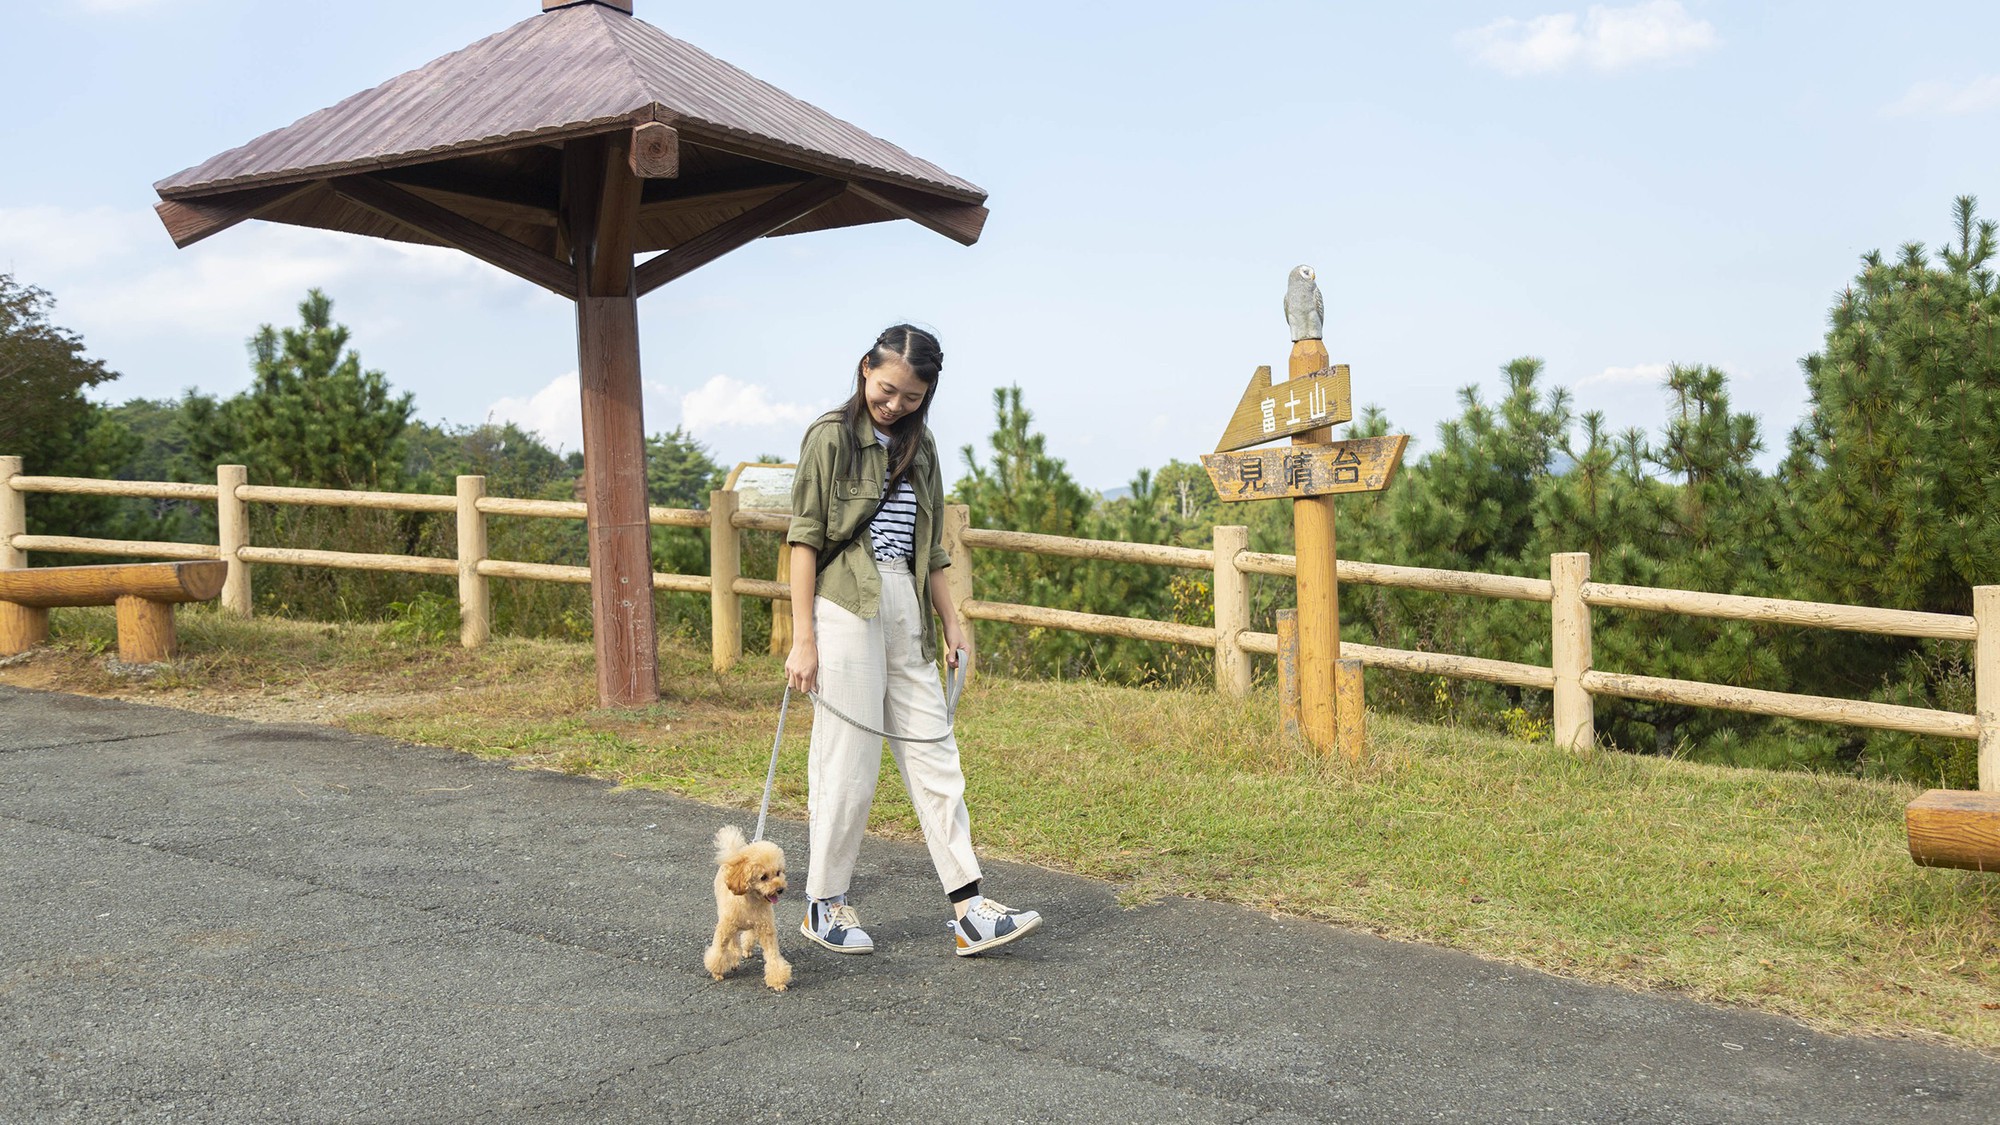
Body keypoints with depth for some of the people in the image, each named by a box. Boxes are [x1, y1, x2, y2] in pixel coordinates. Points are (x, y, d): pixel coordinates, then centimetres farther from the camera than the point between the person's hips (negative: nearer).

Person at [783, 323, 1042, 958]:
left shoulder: (920, 447, 16)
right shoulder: (832, 437, -2)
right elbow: (804, 539, -6)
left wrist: (951, 623, 16)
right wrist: (802, 638, -11)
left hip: (907, 612, 6)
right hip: (847, 609, -6)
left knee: (934, 756, 3)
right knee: (848, 765, -1)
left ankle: (969, 911, 4)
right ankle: (824, 904, 15)